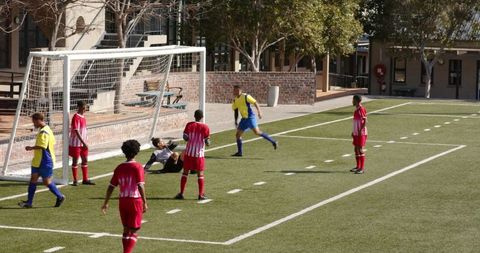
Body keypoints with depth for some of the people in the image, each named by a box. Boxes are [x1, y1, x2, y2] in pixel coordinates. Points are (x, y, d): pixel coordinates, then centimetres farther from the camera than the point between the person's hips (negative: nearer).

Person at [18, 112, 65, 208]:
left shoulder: (43, 132, -21)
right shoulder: (47, 129, 11)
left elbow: (42, 146, -28)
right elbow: (52, 143, 18)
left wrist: (31, 148, -15)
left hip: (45, 162, -10)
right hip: (38, 161, 10)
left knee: (47, 181, 0)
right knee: (33, 179, 8)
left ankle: (60, 197, 17)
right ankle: (29, 202, 9)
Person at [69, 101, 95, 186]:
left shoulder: (83, 116, 9)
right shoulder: (76, 117, -17)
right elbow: (76, 131, -22)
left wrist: (85, 143, 17)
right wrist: (84, 142, -24)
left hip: (83, 143, 8)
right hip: (76, 143, -8)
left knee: (85, 160, 11)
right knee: (75, 161, 2)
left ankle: (85, 179, 19)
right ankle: (75, 180, 10)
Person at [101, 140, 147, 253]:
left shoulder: (119, 168, 5)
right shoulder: (137, 167, -9)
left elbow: (111, 187, 7)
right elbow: (140, 186, -18)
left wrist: (106, 203, 14)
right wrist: (145, 203, -13)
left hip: (122, 201, 5)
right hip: (135, 201, -5)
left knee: (126, 229, 18)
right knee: (133, 231, 0)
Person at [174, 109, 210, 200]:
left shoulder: (189, 125, -3)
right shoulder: (205, 127, -7)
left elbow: (185, 137, -6)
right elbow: (207, 142, -8)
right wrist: (207, 142, 14)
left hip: (188, 152, 1)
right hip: (199, 153, -1)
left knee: (185, 172, 10)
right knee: (200, 174, 7)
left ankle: (181, 193, 9)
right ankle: (201, 195, 5)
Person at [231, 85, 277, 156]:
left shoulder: (245, 96, -11)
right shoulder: (235, 100, 12)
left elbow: (255, 103, -12)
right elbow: (236, 111, 22)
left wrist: (259, 112, -23)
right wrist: (236, 122, 21)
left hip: (250, 117, -8)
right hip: (244, 119, 8)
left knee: (257, 132, -19)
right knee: (238, 134, 5)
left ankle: (273, 142, -14)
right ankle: (240, 152, 13)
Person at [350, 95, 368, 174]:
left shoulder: (362, 109, -15)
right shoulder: (356, 109, 13)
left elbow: (365, 121, -19)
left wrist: (360, 130, -23)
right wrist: (354, 131, 21)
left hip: (361, 133, -9)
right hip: (356, 133, 9)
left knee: (360, 149, -7)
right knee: (356, 149, 12)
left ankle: (362, 168, -4)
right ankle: (358, 166, 19)